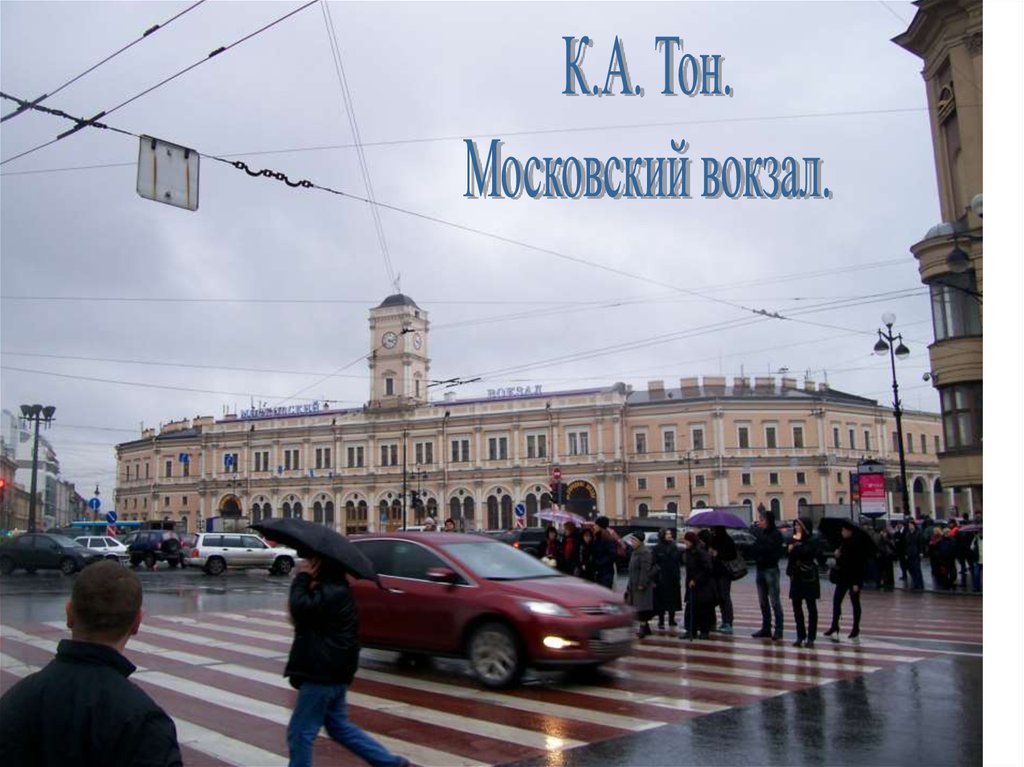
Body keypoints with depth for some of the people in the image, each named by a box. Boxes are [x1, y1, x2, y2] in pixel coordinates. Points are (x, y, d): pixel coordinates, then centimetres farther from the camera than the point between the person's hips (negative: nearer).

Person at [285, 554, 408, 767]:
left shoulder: (332, 593, -20)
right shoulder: (332, 589, 13)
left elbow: (300, 607, -32)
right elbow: (307, 611, 18)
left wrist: (302, 578, -17)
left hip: (323, 676, -11)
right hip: (329, 673, 11)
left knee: (300, 732, 1)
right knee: (340, 727, 18)